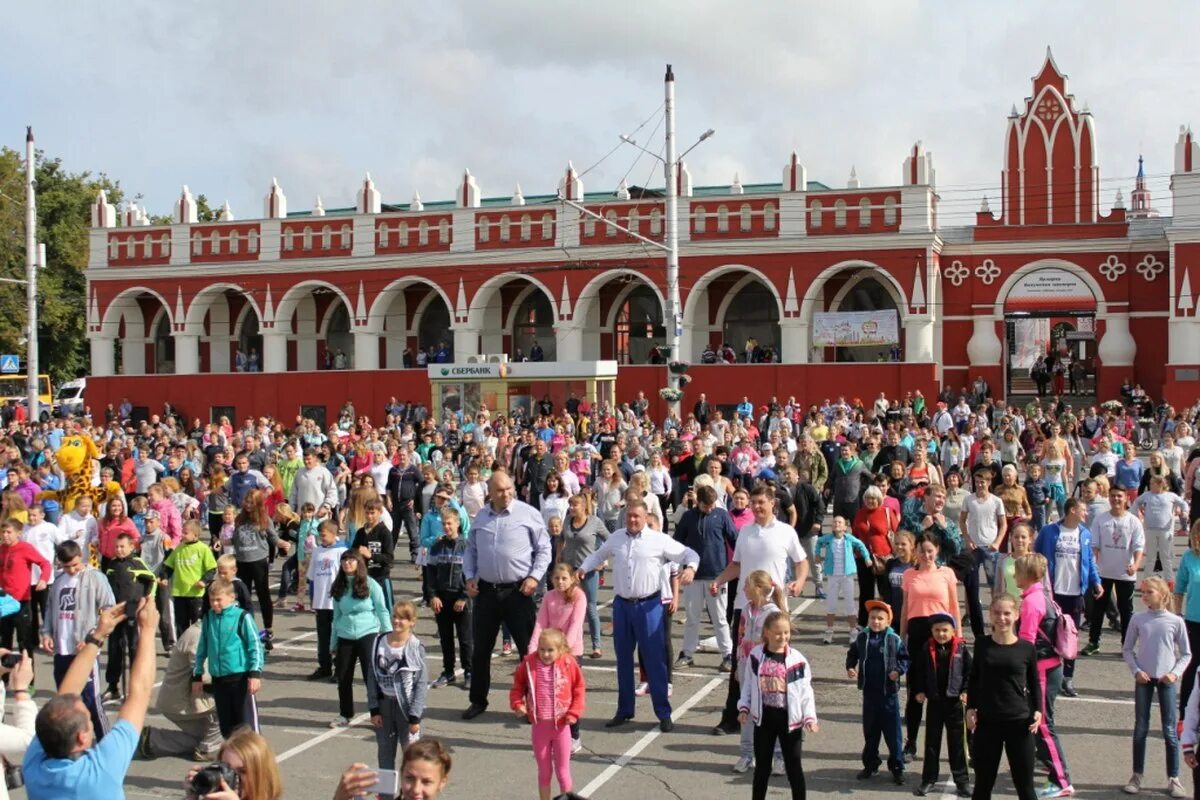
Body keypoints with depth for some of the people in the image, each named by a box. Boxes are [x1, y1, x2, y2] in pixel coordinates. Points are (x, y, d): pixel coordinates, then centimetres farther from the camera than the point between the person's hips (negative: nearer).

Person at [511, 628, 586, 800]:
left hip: (561, 726, -1)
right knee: (544, 771, 15)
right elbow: (518, 686, 4)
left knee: (562, 771, 7)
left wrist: (574, 713, -11)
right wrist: (517, 704, -12)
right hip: (539, 726, 1)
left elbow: (579, 690, -2)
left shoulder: (569, 664, -10)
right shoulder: (528, 664, -8)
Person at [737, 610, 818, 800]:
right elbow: (748, 685, 5)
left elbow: (806, 692, -7)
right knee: (762, 767, 14)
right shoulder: (756, 656, -3)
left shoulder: (797, 659, -9)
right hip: (763, 718, 2)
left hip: (790, 719, -2)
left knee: (794, 768, 4)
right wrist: (744, 707, -5)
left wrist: (810, 717, -15)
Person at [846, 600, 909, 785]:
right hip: (869, 691, 3)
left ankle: (897, 767, 11)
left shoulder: (894, 639, -7)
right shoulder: (862, 638, 1)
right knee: (870, 730, 14)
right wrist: (850, 667, -1)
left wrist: (898, 670, -16)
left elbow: (904, 658, 1)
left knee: (892, 731, 1)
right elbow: (853, 653, 15)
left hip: (889, 692, -3)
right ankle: (870, 764, 26)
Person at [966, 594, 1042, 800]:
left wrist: (1037, 710, -8)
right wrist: (970, 708, -2)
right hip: (986, 722, 2)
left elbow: (1034, 684, 6)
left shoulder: (1027, 649, -4)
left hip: (1019, 723, -1)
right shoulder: (982, 644, 0)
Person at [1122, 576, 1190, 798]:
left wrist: (1175, 673, -10)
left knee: (1170, 731, 3)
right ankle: (1137, 776, 15)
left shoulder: (1175, 621, -5)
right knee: (1140, 729, 7)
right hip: (1144, 679, 1)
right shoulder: (1138, 619, -2)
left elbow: (1186, 654, 3)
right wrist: (1136, 670, -7)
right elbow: (1127, 649, 6)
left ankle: (1173, 779, 11)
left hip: (1166, 680, -1)